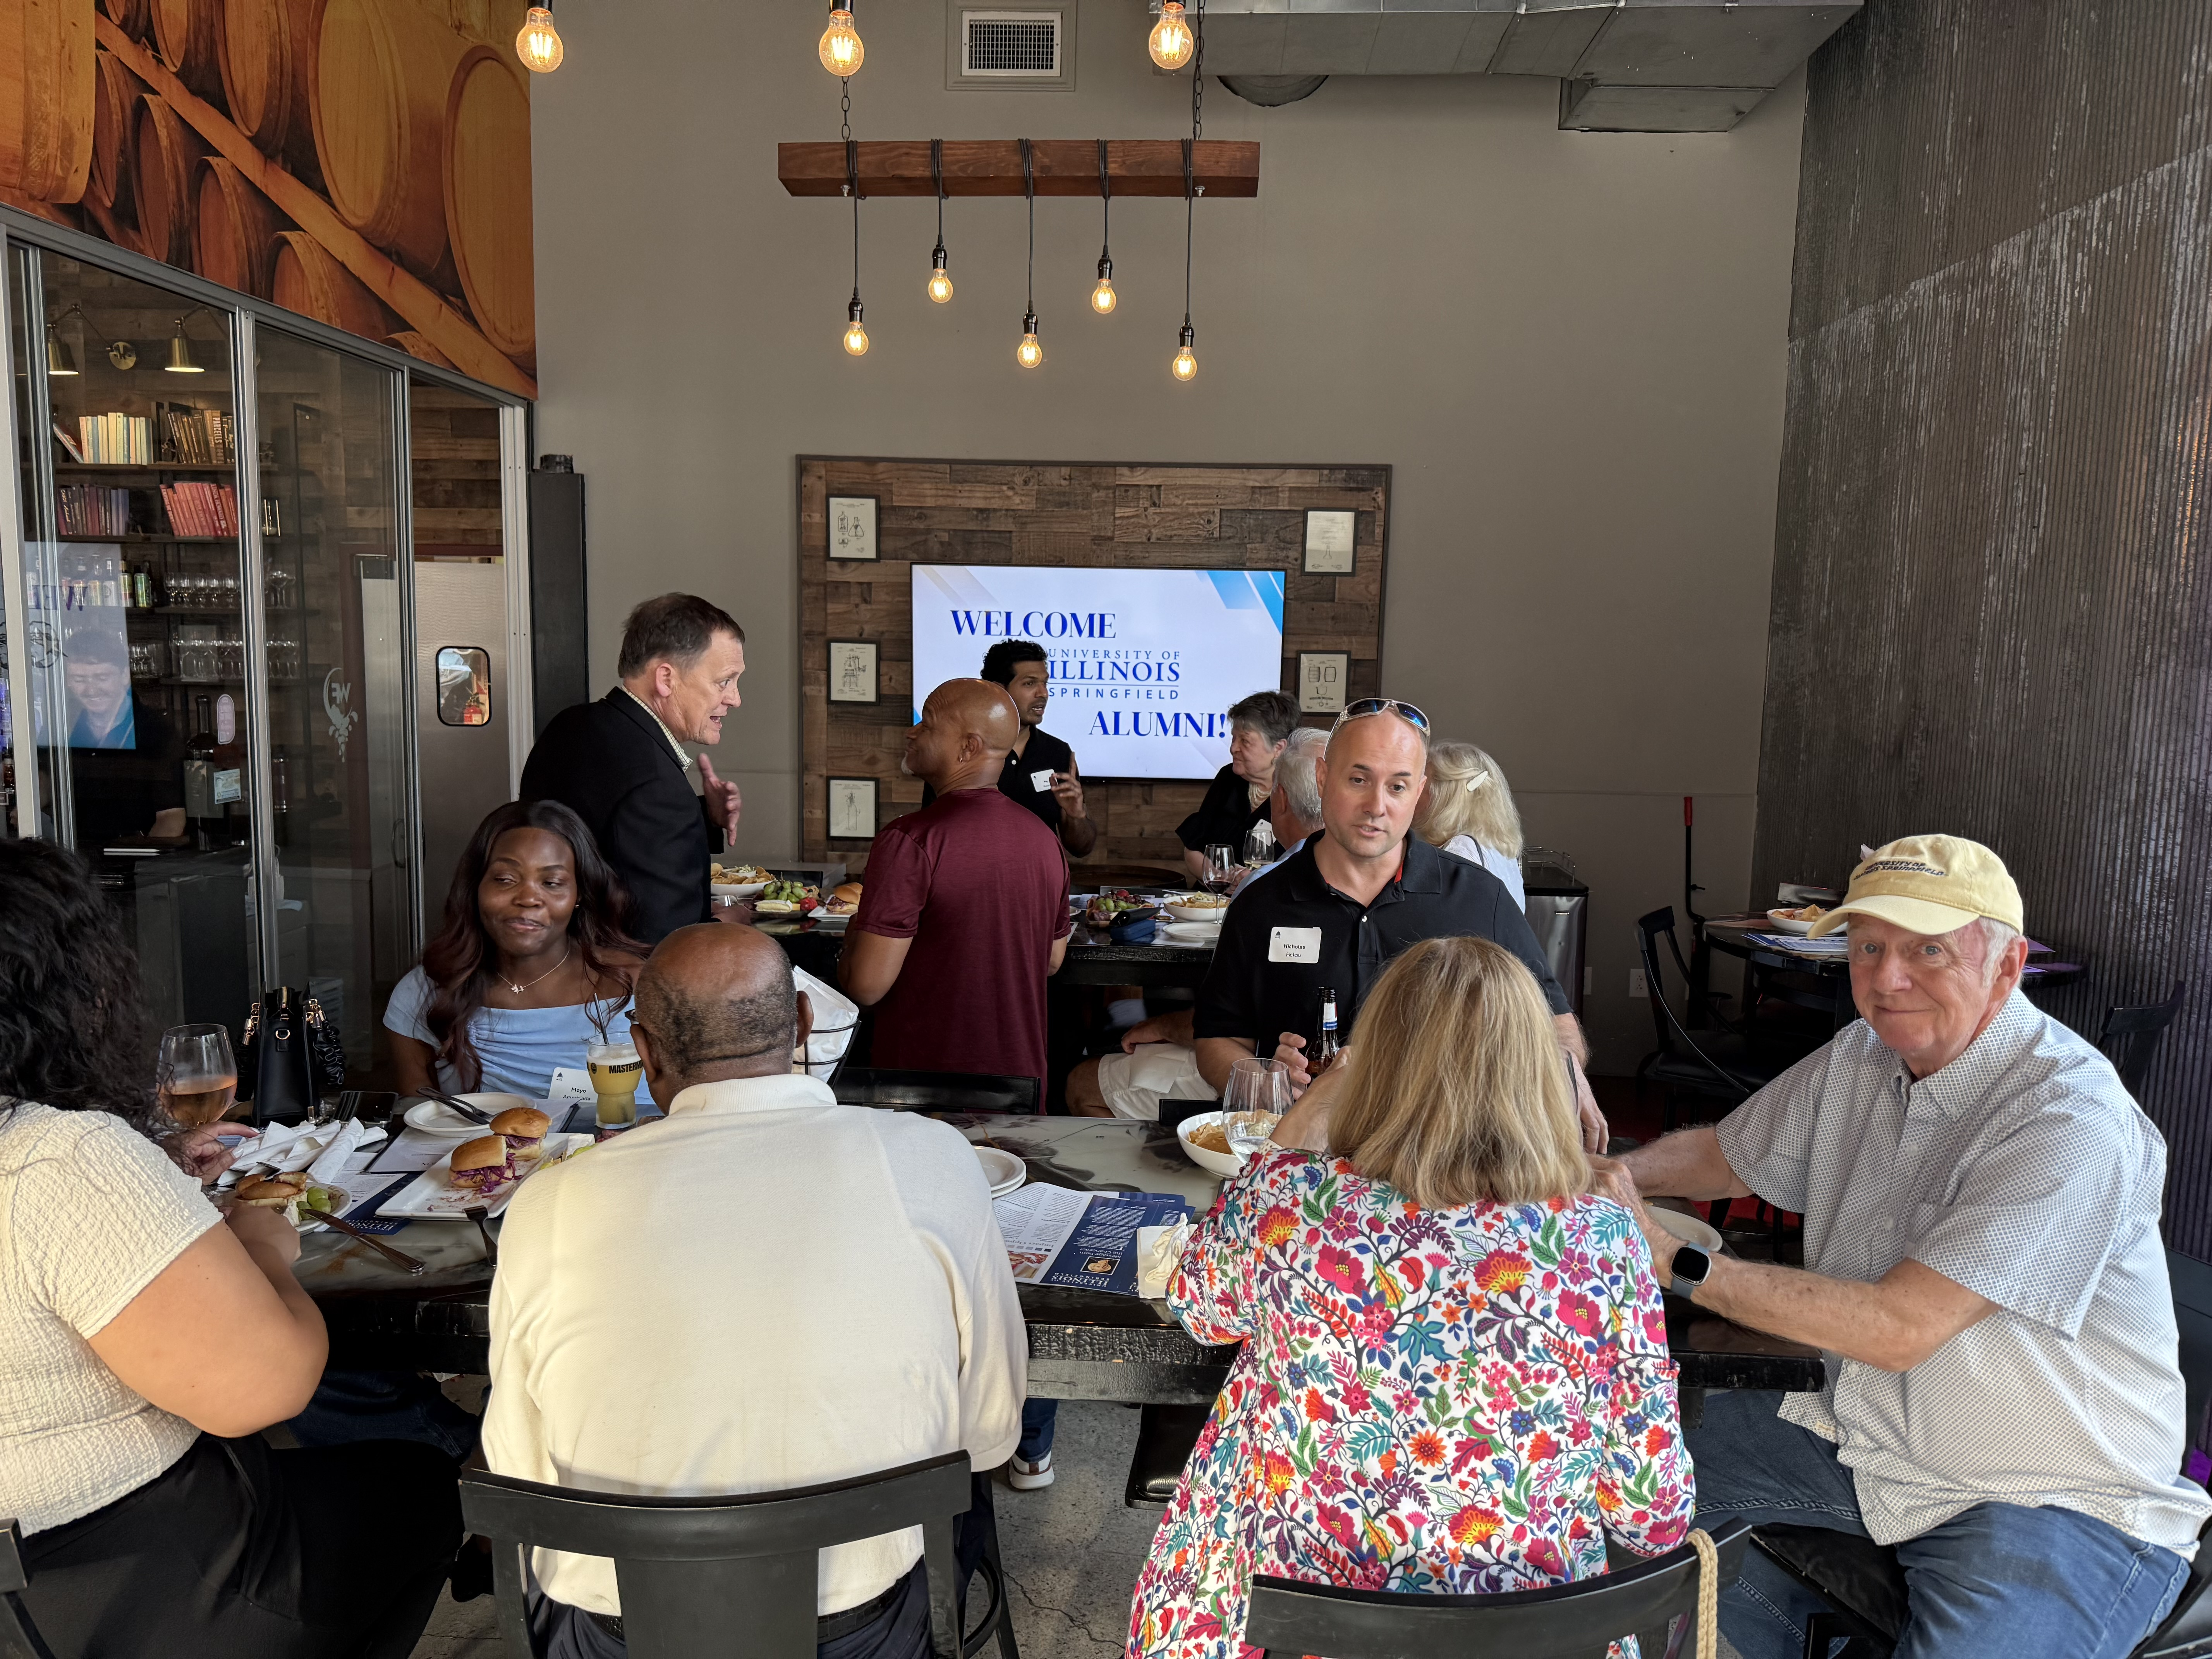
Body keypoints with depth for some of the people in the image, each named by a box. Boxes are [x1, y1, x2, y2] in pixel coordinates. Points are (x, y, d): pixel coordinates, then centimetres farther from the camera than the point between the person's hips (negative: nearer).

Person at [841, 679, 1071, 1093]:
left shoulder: (909, 841, -20)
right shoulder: (1043, 838, 3)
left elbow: (867, 985, -20)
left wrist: (856, 938, 1)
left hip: (923, 1088, -6)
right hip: (1021, 1078, 6)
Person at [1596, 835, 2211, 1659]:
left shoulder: (2072, 1120, -23)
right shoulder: (1861, 1058, 1)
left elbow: (1899, 1327, -27)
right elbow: (1724, 1153, 14)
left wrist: (1679, 1265, -27)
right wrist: (1623, 1174, -8)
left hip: (2052, 1495, -7)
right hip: (1862, 1436, 7)